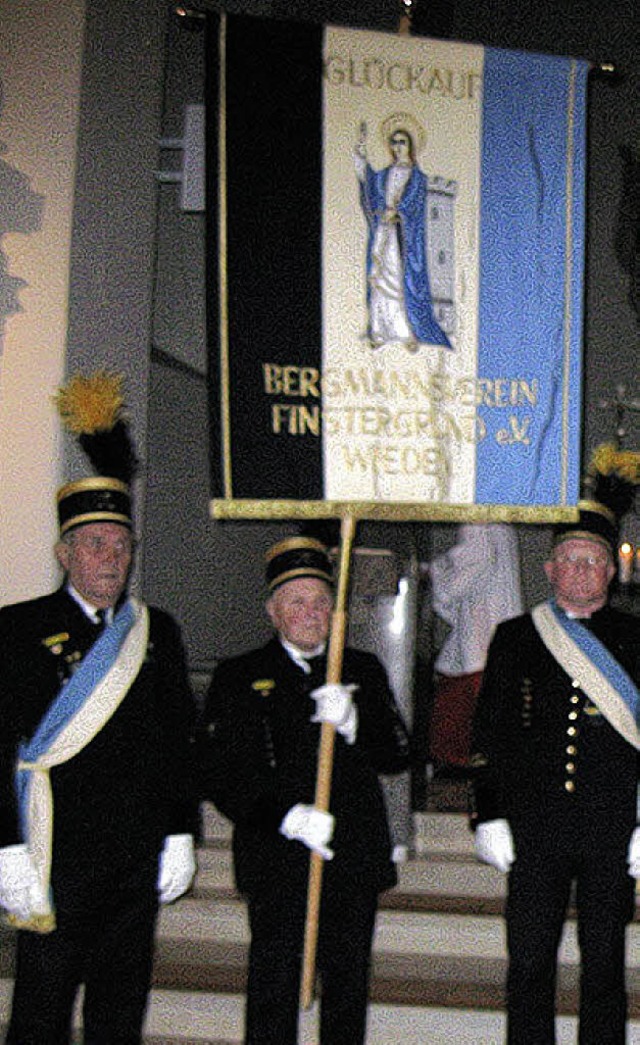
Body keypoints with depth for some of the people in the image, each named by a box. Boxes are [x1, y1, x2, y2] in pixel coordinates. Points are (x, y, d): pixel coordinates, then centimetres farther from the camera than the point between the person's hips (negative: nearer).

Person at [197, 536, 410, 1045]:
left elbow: (398, 755, 5)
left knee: (349, 986, 9)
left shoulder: (364, 671, 13)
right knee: (274, 986, -1)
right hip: (277, 859, -3)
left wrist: (351, 722, -15)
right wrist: (289, 816, -17)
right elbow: (220, 774, -5)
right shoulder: (239, 677, 3)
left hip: (356, 858, 3)